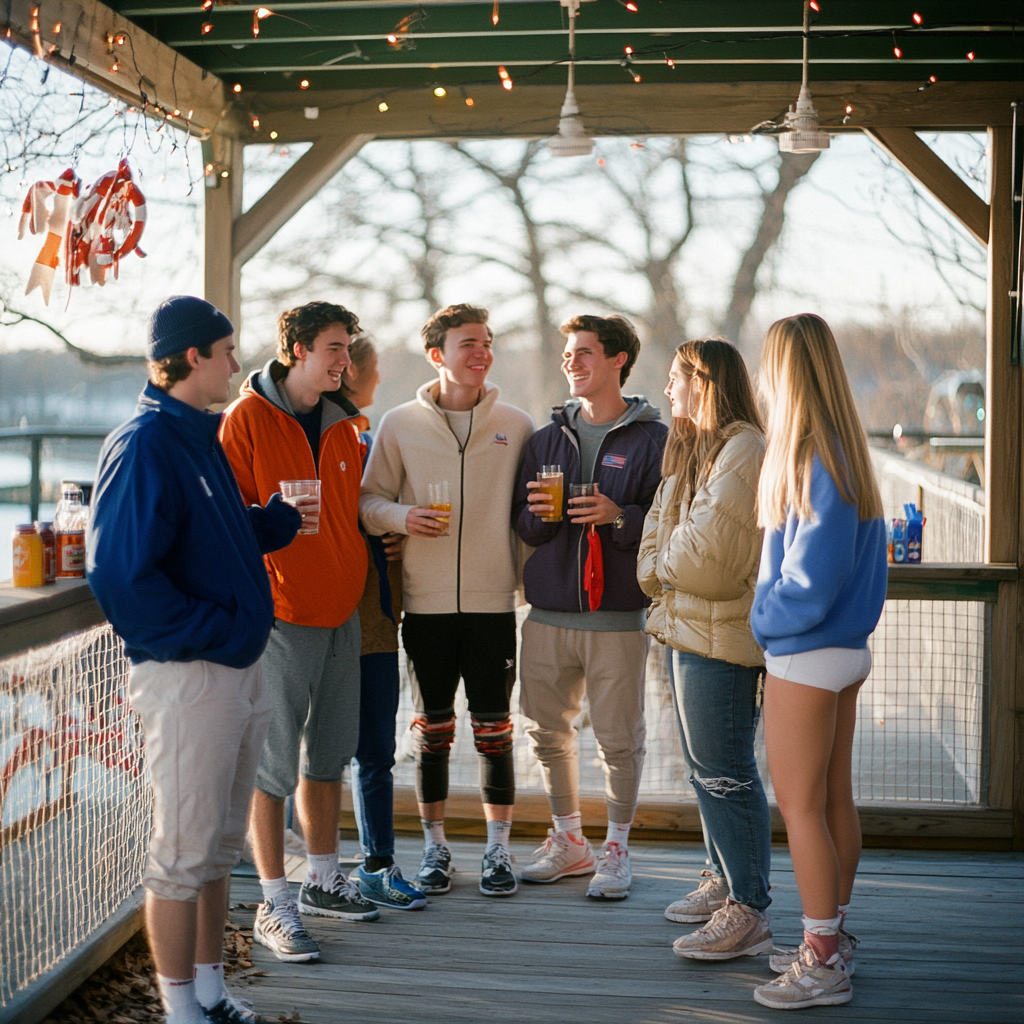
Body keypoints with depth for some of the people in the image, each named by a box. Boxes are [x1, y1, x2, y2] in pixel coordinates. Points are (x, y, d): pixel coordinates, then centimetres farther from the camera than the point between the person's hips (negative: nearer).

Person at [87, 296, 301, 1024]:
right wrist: (218, 632, -19)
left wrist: (284, 517, 6)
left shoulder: (202, 438, 14)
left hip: (240, 667, 9)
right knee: (185, 849, 1)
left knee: (220, 842, 17)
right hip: (187, 673, -9)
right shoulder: (143, 446, -15)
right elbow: (121, 574, -22)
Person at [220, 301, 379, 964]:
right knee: (275, 761, -4)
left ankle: (324, 881, 28)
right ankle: (275, 907, 3)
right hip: (281, 611, -7)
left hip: (341, 610, 7)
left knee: (329, 752, 15)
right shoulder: (248, 418, -6)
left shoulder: (344, 428, 14)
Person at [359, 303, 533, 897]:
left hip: (493, 602, 0)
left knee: (494, 729, 3)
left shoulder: (517, 426, 5)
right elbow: (369, 500, 7)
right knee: (433, 728, 7)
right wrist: (401, 516, -13)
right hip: (426, 603, 0)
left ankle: (499, 849, 16)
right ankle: (435, 846, 20)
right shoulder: (400, 425, 4)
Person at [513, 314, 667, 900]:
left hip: (619, 615, -4)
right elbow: (522, 525, 15)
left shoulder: (653, 439, 0)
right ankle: (568, 840, 27)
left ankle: (617, 848, 16)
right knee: (548, 731, 10)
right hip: (549, 614, 5)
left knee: (620, 738, -1)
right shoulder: (548, 438, 14)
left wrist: (619, 517, -20)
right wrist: (538, 512, -7)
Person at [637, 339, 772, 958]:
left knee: (725, 771, -8)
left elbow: (708, 552, -22)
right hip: (686, 627, 10)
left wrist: (665, 565, -3)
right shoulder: (693, 450, 17)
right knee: (705, 765, 18)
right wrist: (658, 571, -1)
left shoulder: (744, 453, -16)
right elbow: (660, 524, 19)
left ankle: (750, 913, -2)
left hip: (722, 635, -10)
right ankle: (725, 881, 31)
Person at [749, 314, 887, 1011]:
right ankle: (834, 939, 25)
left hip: (805, 657, -9)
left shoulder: (811, 463, -21)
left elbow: (812, 579, -23)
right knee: (835, 799, 15)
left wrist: (765, 620, -7)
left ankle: (823, 964, 4)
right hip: (847, 648, 9)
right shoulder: (846, 454, 7)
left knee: (801, 805, -2)